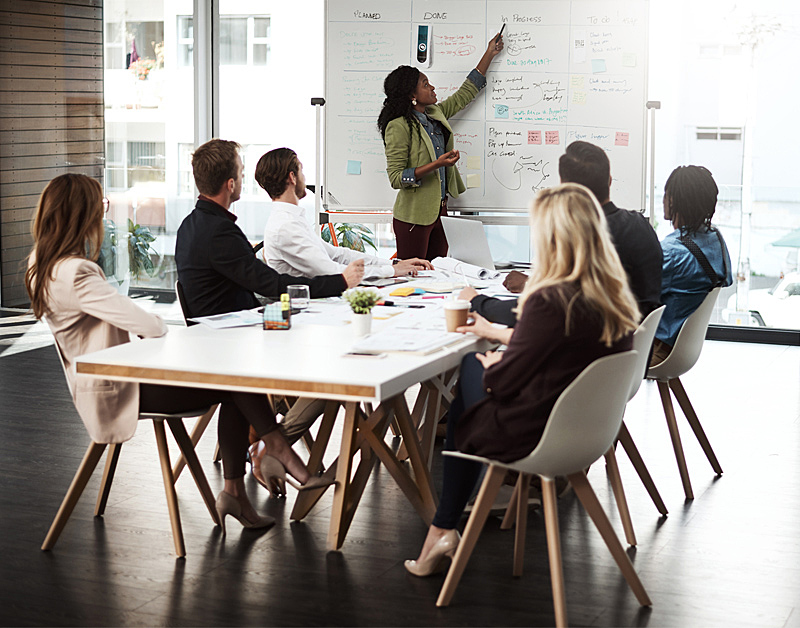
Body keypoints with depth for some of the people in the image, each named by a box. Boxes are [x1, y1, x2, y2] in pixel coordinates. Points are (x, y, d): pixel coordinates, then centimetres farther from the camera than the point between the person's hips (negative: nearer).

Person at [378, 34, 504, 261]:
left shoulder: (435, 114, 9)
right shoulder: (399, 127, -15)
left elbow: (466, 93, 24)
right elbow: (396, 178, -18)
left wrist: (490, 54, 25)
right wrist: (436, 165, -25)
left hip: (439, 210, 8)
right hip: (414, 215, -8)